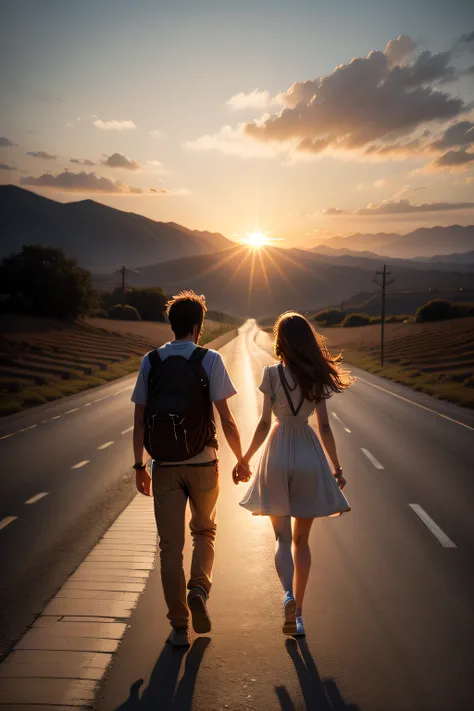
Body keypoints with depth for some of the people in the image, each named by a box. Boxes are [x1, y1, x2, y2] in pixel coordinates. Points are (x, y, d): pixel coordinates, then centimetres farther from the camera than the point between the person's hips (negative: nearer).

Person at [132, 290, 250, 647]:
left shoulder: (150, 361, 3)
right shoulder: (209, 360, -6)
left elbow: (139, 420, 3)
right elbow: (226, 420, -8)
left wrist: (139, 465, 11)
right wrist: (241, 459, 4)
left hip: (164, 466, 2)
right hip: (202, 462, -2)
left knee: (171, 545, 9)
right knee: (204, 530, 22)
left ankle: (179, 627, 13)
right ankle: (199, 588, -1)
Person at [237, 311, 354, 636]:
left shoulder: (272, 374, -7)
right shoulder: (318, 377, 0)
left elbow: (264, 424, -6)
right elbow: (325, 427, 1)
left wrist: (246, 458, 7)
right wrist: (337, 469, 9)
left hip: (278, 454, -2)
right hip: (309, 454, 2)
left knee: (282, 536, 8)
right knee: (301, 539, 13)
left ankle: (289, 595, -17)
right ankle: (297, 613, 16)